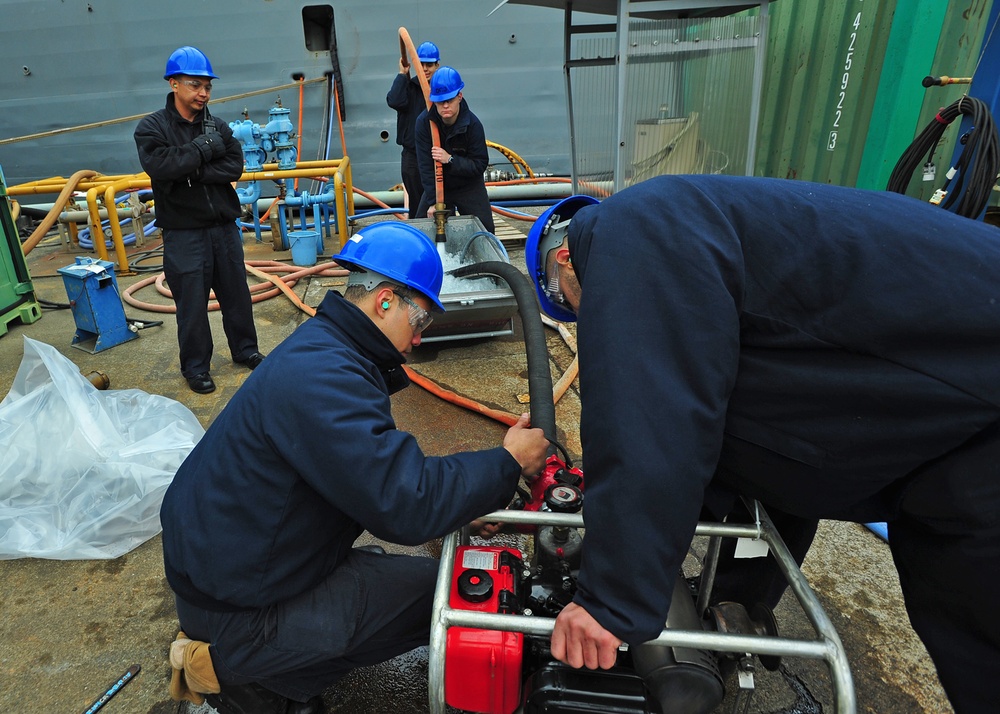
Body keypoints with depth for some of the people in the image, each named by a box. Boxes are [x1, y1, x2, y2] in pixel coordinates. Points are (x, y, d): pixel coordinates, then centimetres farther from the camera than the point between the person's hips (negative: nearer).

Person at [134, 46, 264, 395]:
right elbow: (159, 166, -21)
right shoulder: (152, 127, -4)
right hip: (183, 232, -3)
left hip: (224, 226, 4)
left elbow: (234, 168, -7)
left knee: (236, 293, 14)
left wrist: (191, 171, -17)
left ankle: (245, 350, 32)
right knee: (192, 303, 4)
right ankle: (196, 366, 20)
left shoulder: (218, 127, 6)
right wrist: (203, 149, -15)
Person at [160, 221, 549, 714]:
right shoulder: (322, 378, -29)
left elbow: (384, 471, 13)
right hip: (235, 612, -10)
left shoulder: (322, 345, 5)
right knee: (441, 592, -7)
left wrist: (462, 500, 8)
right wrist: (507, 463, -18)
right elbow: (407, 507, -32)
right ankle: (245, 673, 2)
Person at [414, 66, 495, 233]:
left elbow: (480, 164, -18)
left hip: (469, 186, -1)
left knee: (485, 230, -2)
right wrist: (433, 201, -23)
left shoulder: (473, 124, -19)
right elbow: (425, 166, -19)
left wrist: (450, 159, -31)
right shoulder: (423, 122, -17)